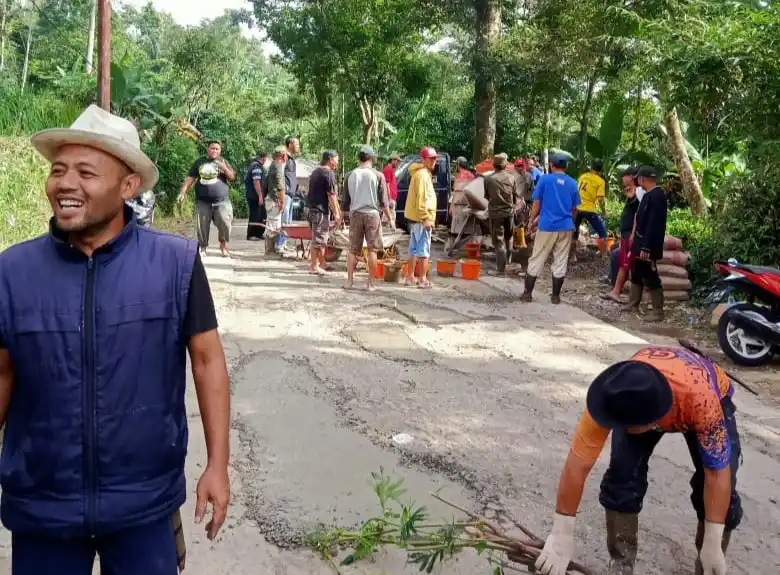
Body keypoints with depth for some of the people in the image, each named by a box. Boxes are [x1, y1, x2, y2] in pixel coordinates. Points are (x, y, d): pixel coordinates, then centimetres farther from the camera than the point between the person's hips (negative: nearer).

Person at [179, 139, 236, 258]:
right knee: (202, 225, 0)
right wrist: (183, 192, 0)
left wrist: (224, 167, -12)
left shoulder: (222, 161, 10)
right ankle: (203, 248, 14)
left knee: (225, 222, -15)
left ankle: (223, 245, 6)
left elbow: (232, 177, 4)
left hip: (221, 200, -1)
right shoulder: (199, 162, 10)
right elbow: (190, 178, 10)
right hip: (203, 201, 1)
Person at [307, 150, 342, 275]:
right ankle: (314, 266, -1)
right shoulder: (329, 173, -11)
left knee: (321, 238, 17)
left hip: (312, 208, 10)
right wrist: (336, 213, -11)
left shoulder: (315, 172, 17)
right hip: (321, 209, -10)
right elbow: (331, 195, -15)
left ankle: (322, 263, 23)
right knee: (318, 239, -5)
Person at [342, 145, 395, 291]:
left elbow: (346, 199, 8)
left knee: (353, 249, 9)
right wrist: (390, 219, 4)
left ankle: (349, 281, 9)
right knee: (372, 250, 3)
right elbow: (383, 201, -4)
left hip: (355, 214, 3)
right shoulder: (378, 176, -6)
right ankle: (371, 283, 4)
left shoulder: (351, 175, 3)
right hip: (372, 213, -2)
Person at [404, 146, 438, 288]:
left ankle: (410, 277, 20)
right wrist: (426, 217, -23)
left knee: (414, 248, 14)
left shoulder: (424, 173, 19)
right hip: (421, 218, -10)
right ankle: (423, 279, -6)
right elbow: (421, 198, -21)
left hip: (415, 217, 10)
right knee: (424, 249, -8)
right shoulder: (422, 174, -14)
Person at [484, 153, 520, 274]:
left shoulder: (488, 179, -10)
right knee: (508, 236, 25)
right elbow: (516, 196, 4)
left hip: (495, 212, -3)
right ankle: (509, 258, 32)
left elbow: (486, 196, 4)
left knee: (498, 241, 1)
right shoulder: (511, 177, -3)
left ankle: (501, 268, 0)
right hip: (509, 211, 3)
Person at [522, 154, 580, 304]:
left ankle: (528, 293, 8)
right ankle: (555, 296, 11)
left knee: (536, 260, 6)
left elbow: (537, 203, -3)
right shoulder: (572, 183, 6)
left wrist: (532, 221, 8)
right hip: (565, 227, 2)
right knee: (560, 263, 7)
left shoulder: (545, 179, -3)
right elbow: (574, 209, 10)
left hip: (547, 226, -2)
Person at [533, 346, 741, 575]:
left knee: (719, 492, -14)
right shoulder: (613, 397, -40)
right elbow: (577, 465, -32)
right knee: (622, 475, -18)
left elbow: (717, 473, -34)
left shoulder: (702, 399, -46)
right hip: (639, 400, 1)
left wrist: (712, 544, -29)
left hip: (712, 398, -1)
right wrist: (561, 534, -28)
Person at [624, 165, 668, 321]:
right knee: (637, 272, 19)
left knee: (650, 276, -5)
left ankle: (658, 312, 1)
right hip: (641, 241, 10)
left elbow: (654, 223, -25)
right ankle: (633, 305, 31)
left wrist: (646, 247, -27)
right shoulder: (650, 194, 11)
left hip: (648, 244, -10)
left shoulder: (656, 195, -20)